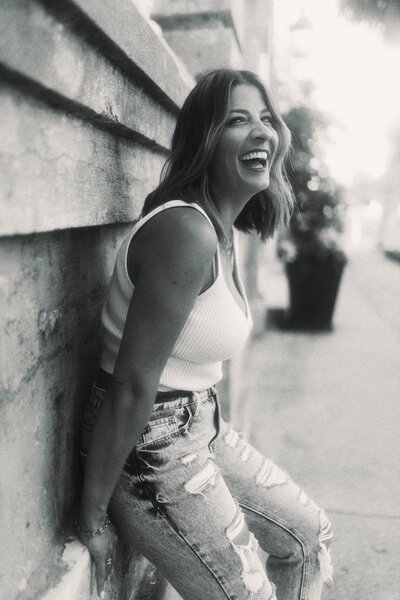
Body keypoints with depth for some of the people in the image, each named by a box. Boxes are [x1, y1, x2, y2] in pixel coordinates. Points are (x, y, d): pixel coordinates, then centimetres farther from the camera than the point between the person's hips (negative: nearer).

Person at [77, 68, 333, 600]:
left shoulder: (225, 231, 5)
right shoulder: (186, 231, -26)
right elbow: (131, 387, -26)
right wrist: (93, 518, -18)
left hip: (202, 427, 9)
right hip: (149, 444, -9)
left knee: (309, 534, 21)